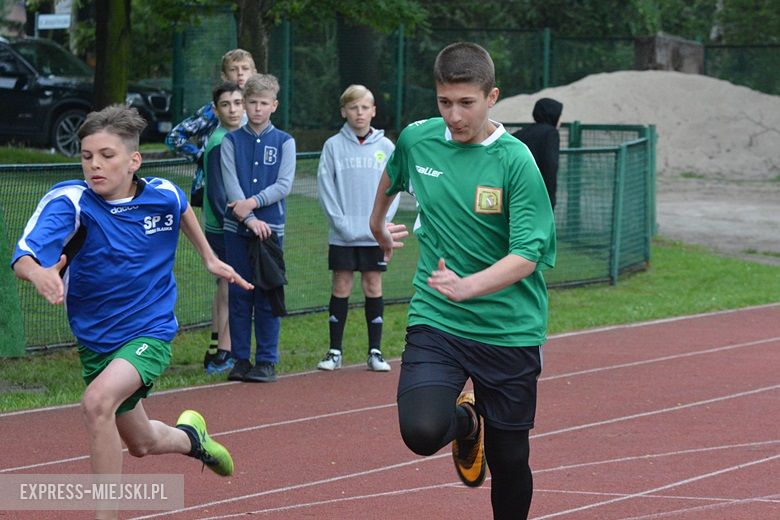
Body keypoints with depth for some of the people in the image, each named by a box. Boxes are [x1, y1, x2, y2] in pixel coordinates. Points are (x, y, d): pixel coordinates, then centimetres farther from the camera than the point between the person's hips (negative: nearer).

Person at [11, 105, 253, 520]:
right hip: (95, 341, 2)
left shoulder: (164, 195, -12)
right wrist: (38, 271, -61)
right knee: (140, 443, 20)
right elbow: (24, 256, -39)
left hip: (150, 332, -2)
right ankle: (190, 436, 57)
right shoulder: (68, 202, -21)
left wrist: (209, 258, 20)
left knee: (98, 401, -32)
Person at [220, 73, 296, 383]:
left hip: (270, 227, -1)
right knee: (239, 295, 3)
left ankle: (267, 361, 4)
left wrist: (253, 202, -16)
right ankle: (240, 359, 9)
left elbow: (284, 184, -4)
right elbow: (231, 185, -3)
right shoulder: (231, 141, 6)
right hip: (237, 228, 1)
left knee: (268, 296, 0)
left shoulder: (284, 142, 6)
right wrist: (249, 219, -14)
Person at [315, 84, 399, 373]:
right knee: (341, 288, 3)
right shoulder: (333, 146, 0)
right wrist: (340, 221, -11)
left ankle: (375, 351, 10)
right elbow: (324, 187, -1)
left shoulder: (385, 147, 3)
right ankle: (334, 351, 9)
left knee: (373, 287, 5)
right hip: (342, 235, -1)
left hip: (375, 234, 1)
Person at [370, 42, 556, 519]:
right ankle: (465, 422, 15)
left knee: (509, 459, 4)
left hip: (510, 331, -2)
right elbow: (392, 177, 24)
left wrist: (468, 286, -37)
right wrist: (378, 225, 40)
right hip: (436, 321, 2)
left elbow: (526, 256, -20)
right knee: (422, 431, -22)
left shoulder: (515, 162, -13)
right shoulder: (416, 140, -1)